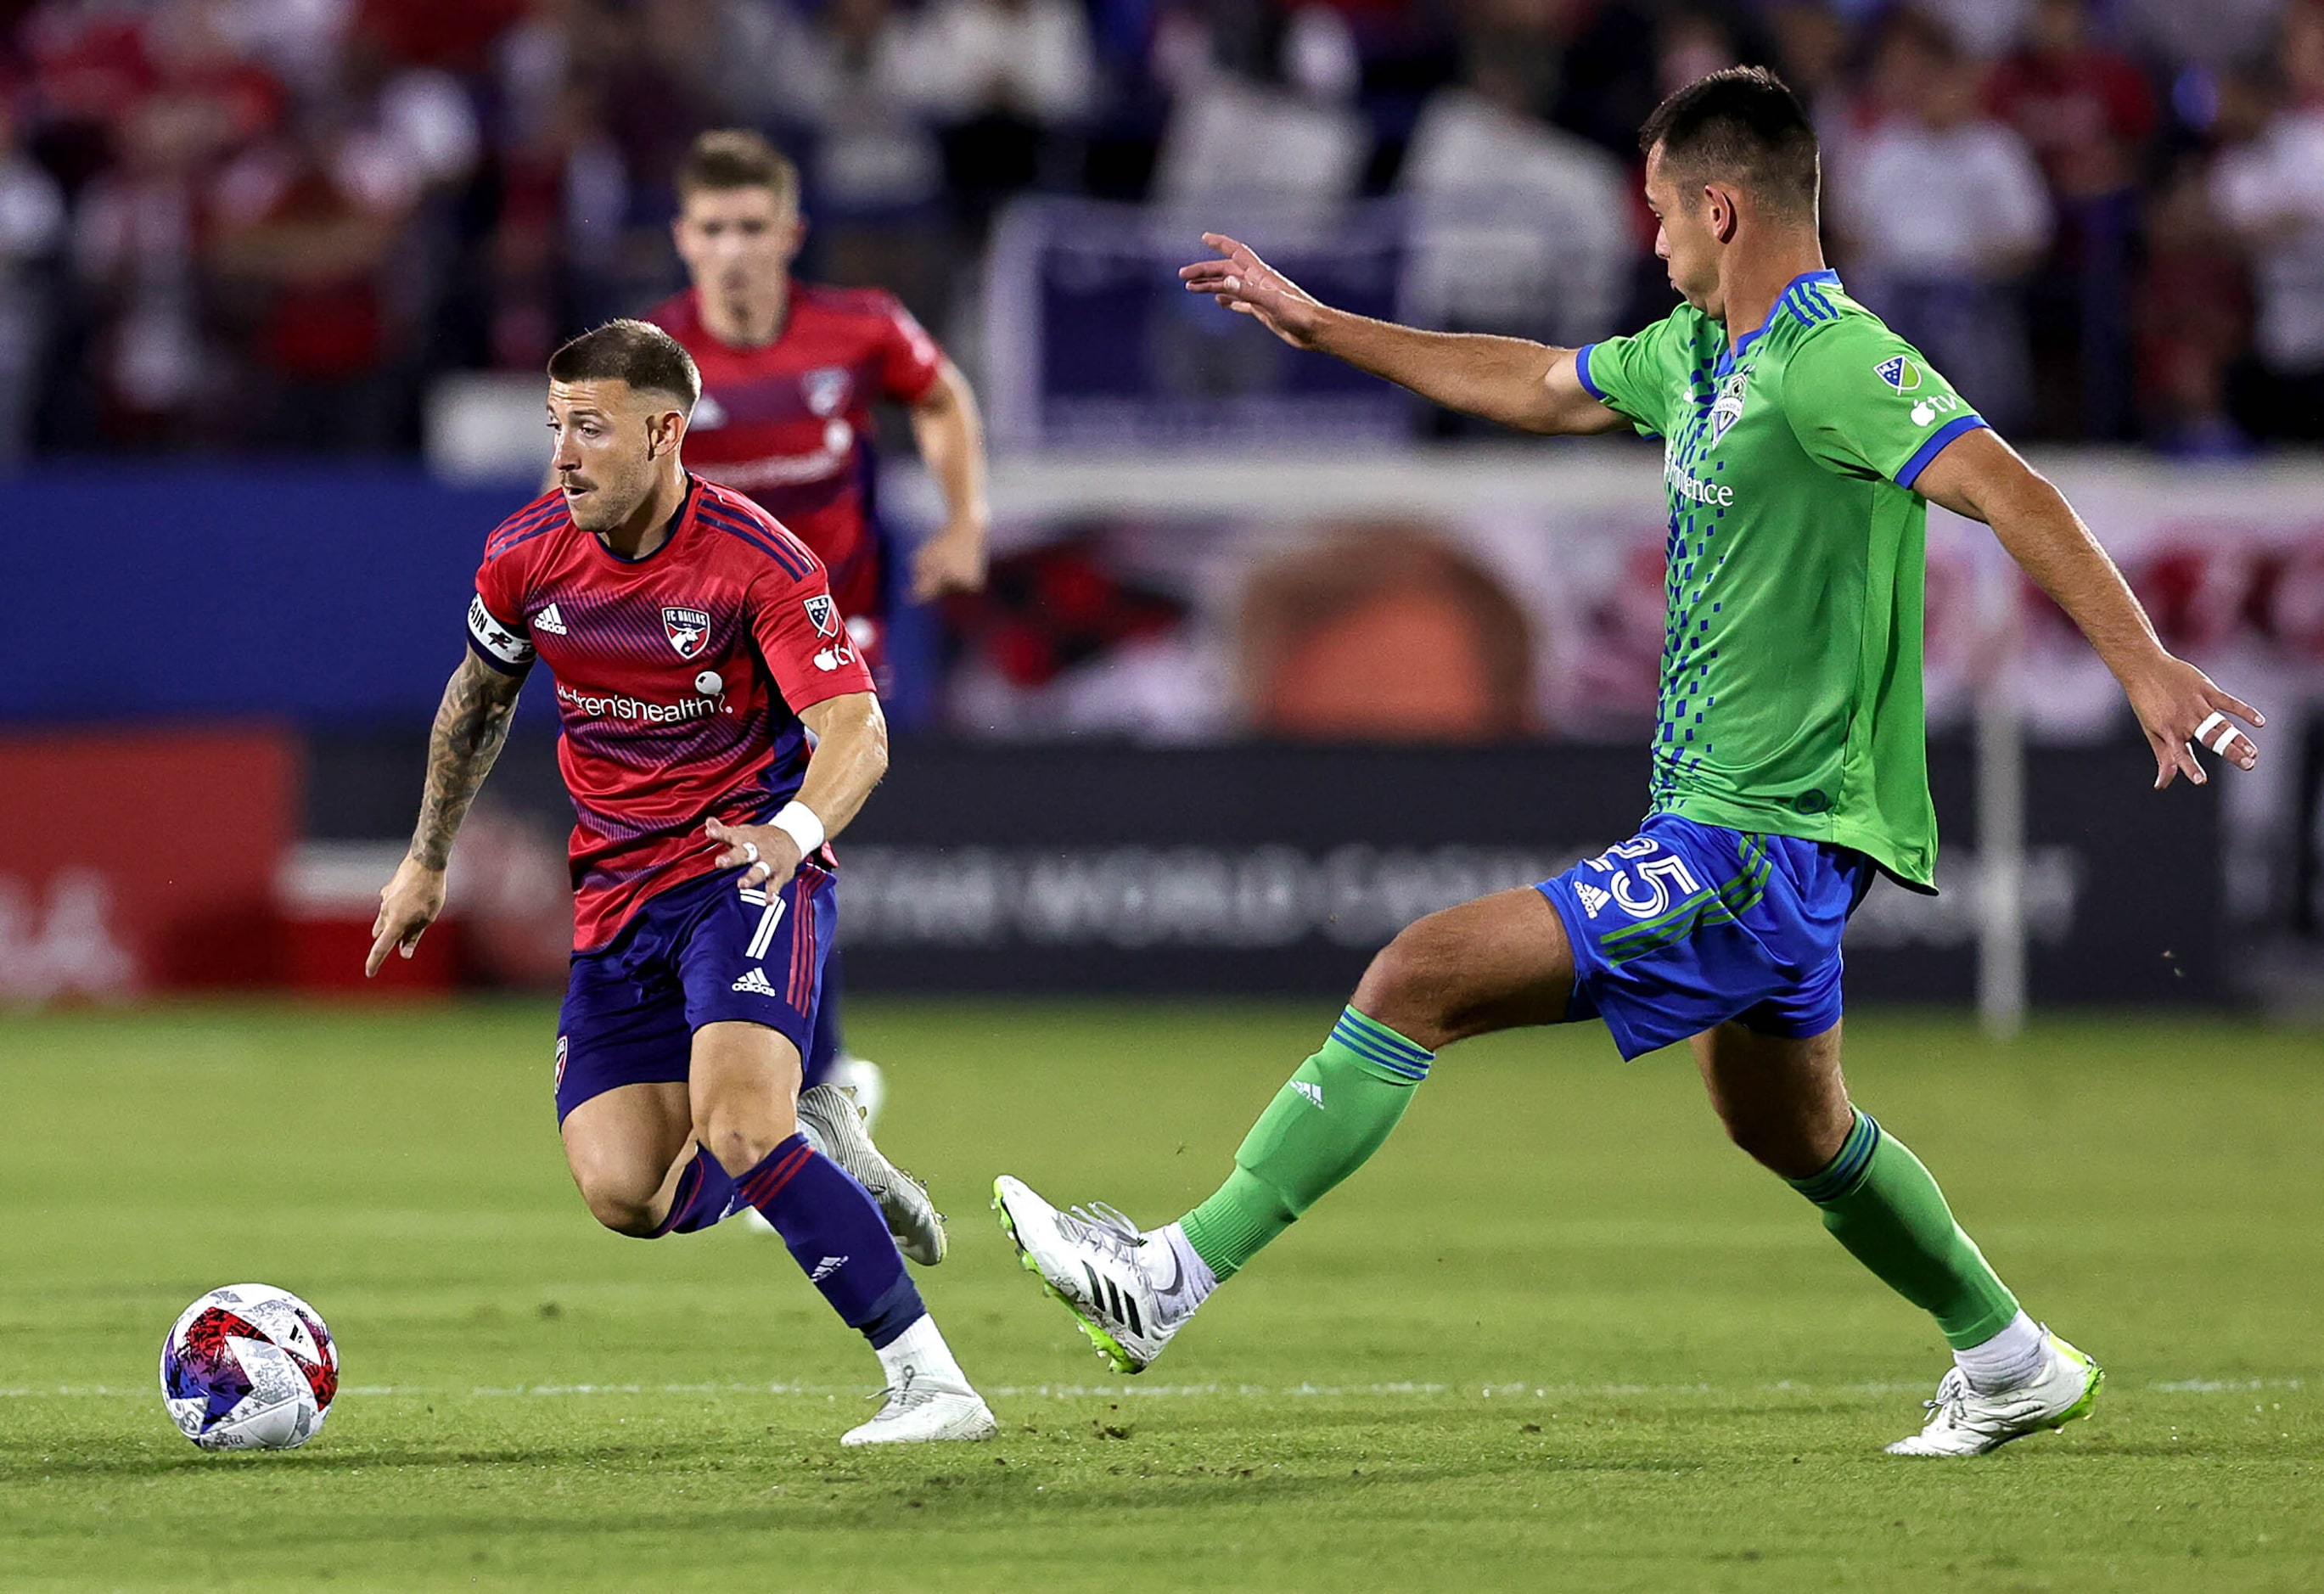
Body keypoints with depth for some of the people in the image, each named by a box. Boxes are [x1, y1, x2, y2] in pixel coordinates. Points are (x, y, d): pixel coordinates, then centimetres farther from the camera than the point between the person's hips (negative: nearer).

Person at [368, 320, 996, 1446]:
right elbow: (479, 696, 19)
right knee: (625, 1196, -11)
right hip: (617, 896, 5)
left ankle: (929, 1381, -24)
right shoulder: (526, 557, -1)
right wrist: (428, 860, 25)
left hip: (746, 868, -5)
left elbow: (856, 730, -22)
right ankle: (814, 1162, 22)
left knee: (737, 1129, -29)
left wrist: (795, 828, -42)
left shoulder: (755, 560, -16)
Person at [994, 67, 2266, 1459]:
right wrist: (1317, 324, 32)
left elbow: (2005, 489, -29)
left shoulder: (1835, 363, -19)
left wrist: (2145, 665, -40)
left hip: (1763, 847, -10)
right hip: (1757, 833, 10)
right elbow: (1537, 387, 27)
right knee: (1790, 1128, 27)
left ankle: (1171, 1280, -15)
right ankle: (2013, 1365, 42)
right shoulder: (1697, 350, 11)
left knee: (1421, 978, -15)